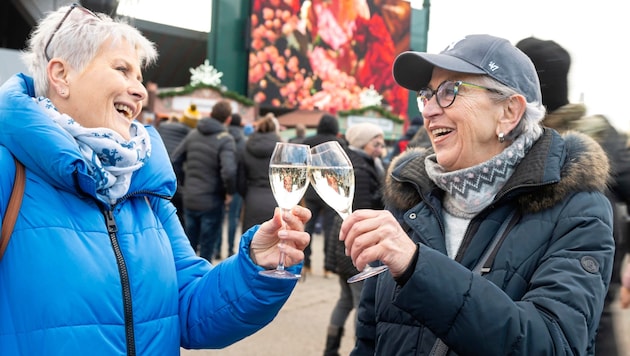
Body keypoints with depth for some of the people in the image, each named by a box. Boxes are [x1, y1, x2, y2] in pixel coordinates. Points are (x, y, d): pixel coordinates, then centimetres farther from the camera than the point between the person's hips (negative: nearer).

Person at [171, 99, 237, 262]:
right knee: (207, 248, 6)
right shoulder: (225, 139, -14)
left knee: (189, 244, 20)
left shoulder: (193, 134, 5)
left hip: (189, 200, 5)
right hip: (212, 202, -5)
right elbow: (229, 171, -27)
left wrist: (187, 181, 14)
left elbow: (174, 161, 6)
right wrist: (230, 191, -11)